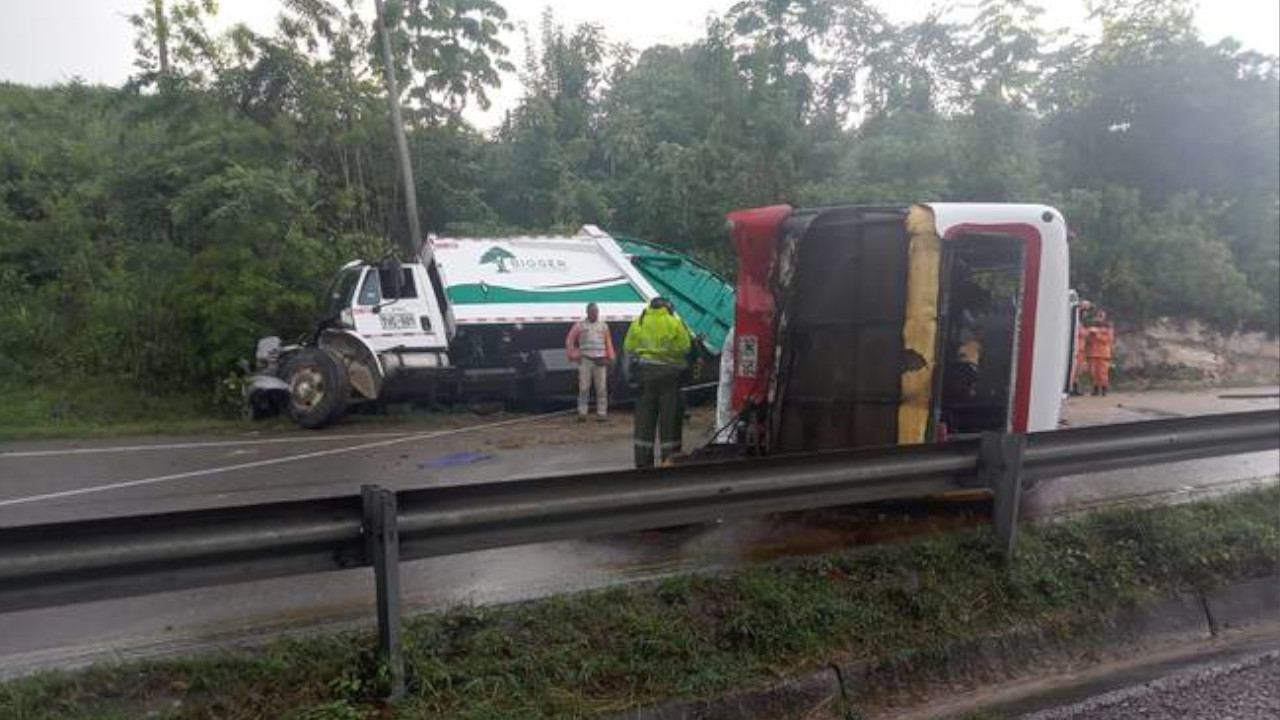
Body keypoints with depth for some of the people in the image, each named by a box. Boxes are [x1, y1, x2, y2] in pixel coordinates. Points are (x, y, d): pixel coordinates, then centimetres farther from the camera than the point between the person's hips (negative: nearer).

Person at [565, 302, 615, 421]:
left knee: (601, 388, 0)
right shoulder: (580, 325, 7)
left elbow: (608, 343, 13)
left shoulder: (603, 325, 14)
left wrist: (610, 357, 6)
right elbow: (569, 341, 8)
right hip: (585, 360, -2)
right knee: (584, 388, -2)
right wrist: (573, 355, 2)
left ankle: (602, 413, 4)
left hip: (600, 361, 2)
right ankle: (582, 413, 3)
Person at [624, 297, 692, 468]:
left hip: (644, 373, 3)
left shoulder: (637, 324, 5)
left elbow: (628, 348, 5)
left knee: (644, 420, 8)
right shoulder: (675, 323, -4)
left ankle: (643, 461, 10)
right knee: (669, 418, 5)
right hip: (669, 375, -2)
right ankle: (669, 460, 7)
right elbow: (685, 348, -4)